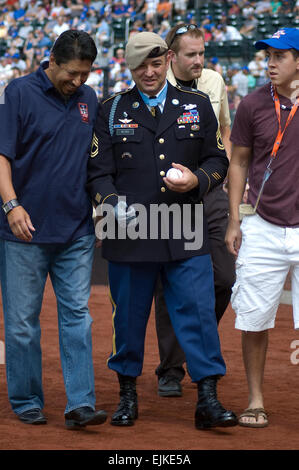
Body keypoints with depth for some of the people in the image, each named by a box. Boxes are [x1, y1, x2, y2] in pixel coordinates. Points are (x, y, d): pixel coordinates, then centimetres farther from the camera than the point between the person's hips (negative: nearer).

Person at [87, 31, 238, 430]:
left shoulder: (197, 106, 11)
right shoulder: (112, 111, 7)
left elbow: (218, 161, 13)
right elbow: (98, 171, 4)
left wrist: (196, 180, -9)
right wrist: (114, 205, -15)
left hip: (186, 235, 0)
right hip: (129, 233, 0)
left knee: (198, 313, -5)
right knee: (128, 317, 7)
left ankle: (208, 400, -2)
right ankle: (128, 394, 22)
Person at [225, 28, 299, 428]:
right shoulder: (254, 105, 3)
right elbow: (239, 162, 10)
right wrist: (234, 221, 7)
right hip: (264, 229, 2)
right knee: (254, 321, 4)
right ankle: (256, 401, 17)